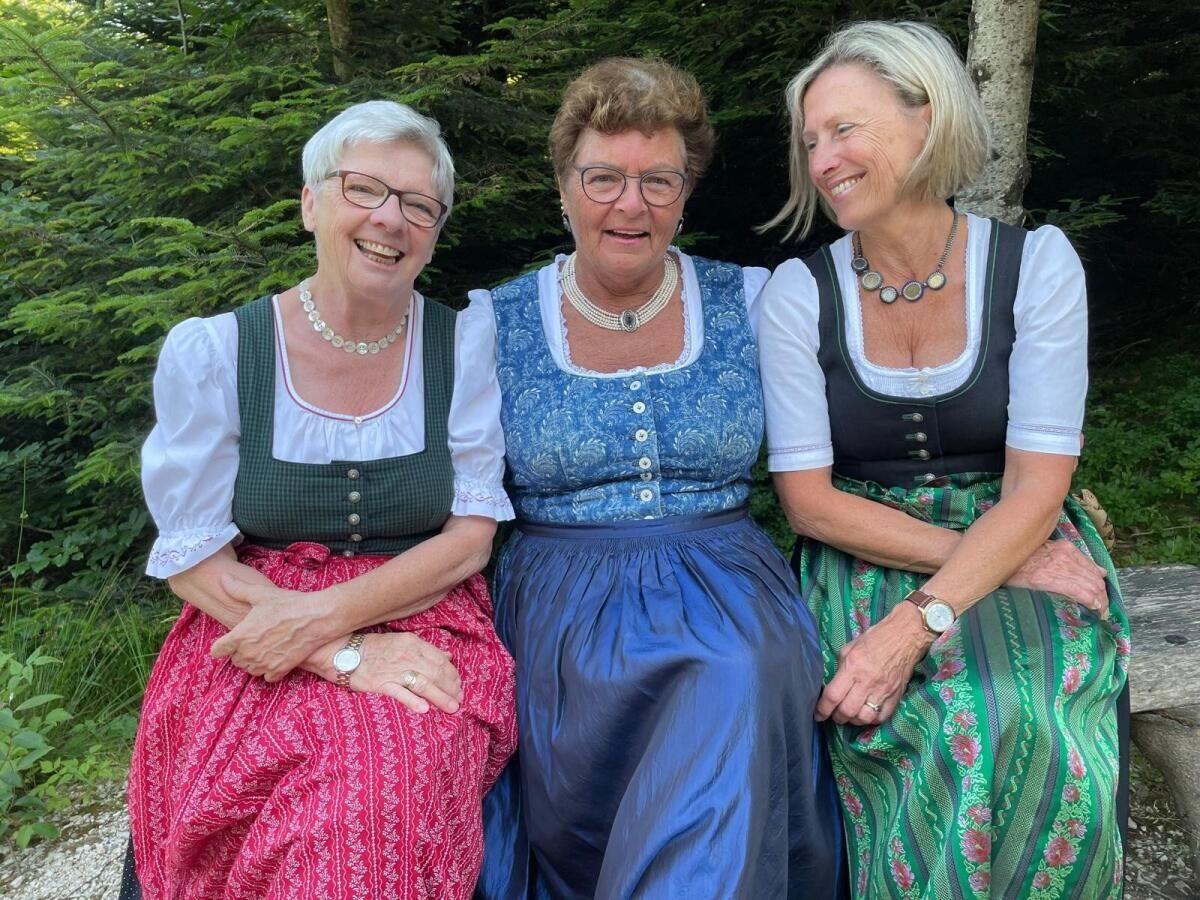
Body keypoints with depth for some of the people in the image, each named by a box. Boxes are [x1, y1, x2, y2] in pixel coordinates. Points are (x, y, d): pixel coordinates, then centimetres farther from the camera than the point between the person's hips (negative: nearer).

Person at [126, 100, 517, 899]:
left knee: (391, 794, -31)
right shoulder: (210, 353, -2)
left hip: (424, 625, 0)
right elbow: (192, 557, -2)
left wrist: (325, 613, -14)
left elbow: (471, 535, 0)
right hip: (249, 637, 1)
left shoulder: (465, 347, 0)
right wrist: (342, 654, -15)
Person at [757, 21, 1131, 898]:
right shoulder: (800, 292, -3)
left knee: (1040, 730, -28)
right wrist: (967, 554, -15)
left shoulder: (1036, 262, -5)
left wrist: (917, 625, -24)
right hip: (867, 558, 0)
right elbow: (809, 496, -5)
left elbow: (1037, 484, -11)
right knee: (964, 735, -28)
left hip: (1014, 547, 1)